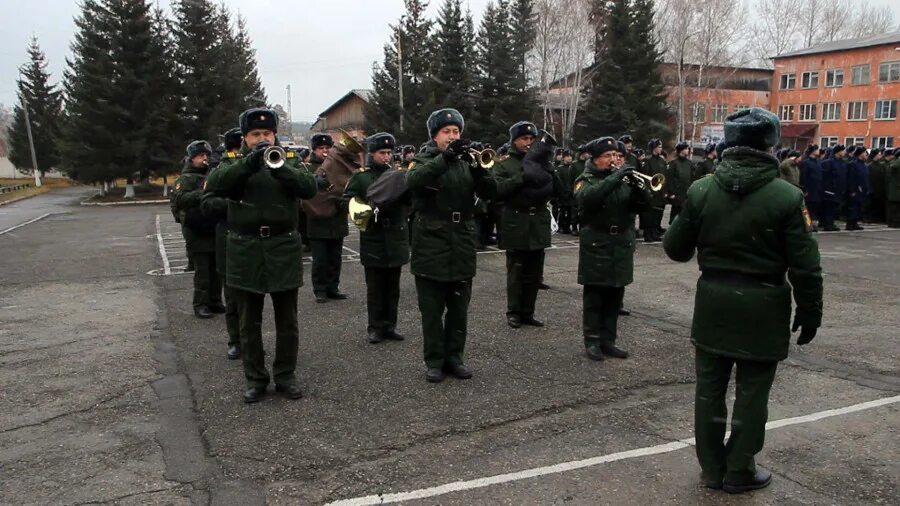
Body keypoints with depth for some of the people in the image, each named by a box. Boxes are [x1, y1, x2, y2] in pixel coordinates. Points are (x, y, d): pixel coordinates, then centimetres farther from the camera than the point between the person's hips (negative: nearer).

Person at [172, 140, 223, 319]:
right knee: (202, 269, -5)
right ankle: (200, 305, 2)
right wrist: (201, 193, -26)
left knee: (216, 268, 9)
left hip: (215, 230, 6)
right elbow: (178, 199, -18)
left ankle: (215, 301, 19)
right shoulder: (186, 178, -3)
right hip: (197, 232, -6)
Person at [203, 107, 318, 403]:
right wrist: (250, 162, -25)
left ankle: (286, 376, 19)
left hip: (284, 250, 0)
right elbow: (214, 185, -15)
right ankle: (255, 379, 18)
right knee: (249, 322, 7)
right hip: (246, 252, 0)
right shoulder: (234, 166, 7)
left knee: (287, 321, 7)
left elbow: (309, 187, -11)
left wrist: (279, 167, -25)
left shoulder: (290, 162, 8)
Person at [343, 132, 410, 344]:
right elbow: (348, 200, -2)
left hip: (396, 237, 3)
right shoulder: (360, 176, 0)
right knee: (375, 286, 4)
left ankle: (390, 325, 19)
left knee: (392, 285, 10)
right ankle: (375, 326, 13)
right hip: (373, 238, -3)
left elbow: (410, 200, 3)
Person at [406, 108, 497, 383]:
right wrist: (446, 156, -34)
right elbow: (413, 180, -24)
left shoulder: (466, 162, 11)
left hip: (462, 245, 3)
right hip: (431, 244, -3)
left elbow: (489, 192, -2)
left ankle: (455, 356, 21)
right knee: (432, 309, 3)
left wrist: (478, 167, -20)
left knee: (459, 308, 9)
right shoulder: (424, 161, 1)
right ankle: (434, 360, 13)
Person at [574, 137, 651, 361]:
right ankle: (592, 341, 8)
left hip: (622, 246, 5)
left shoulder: (623, 179, 12)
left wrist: (636, 185, -17)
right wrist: (614, 178, -29)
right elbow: (587, 198, -24)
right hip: (596, 246, -4)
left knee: (615, 296, 8)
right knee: (594, 296, 0)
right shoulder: (586, 180, 0)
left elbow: (644, 204, 1)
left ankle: (608, 340, 17)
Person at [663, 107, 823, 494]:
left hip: (713, 302, 3)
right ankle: (739, 471, 20)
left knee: (710, 388, 12)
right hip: (763, 307, -2)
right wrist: (810, 313, 3)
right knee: (751, 393, 10)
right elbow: (804, 266, -9)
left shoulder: (700, 191, -4)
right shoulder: (787, 196, -11)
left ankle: (712, 468, 23)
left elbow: (675, 249, 2)